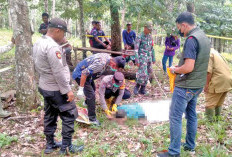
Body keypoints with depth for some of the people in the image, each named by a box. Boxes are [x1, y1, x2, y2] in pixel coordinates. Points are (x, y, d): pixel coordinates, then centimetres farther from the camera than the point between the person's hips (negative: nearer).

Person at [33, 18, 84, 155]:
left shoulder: (38, 43, 8)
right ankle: (66, 147, 12)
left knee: (50, 116, 18)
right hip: (56, 89, -10)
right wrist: (68, 90, -20)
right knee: (69, 115, 3)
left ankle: (50, 145, 30)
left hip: (44, 87, 10)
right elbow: (59, 72, -25)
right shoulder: (52, 46, -23)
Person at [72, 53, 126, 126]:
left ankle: (87, 103, 58)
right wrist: (81, 89, -32)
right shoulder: (101, 63, -36)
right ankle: (92, 118, -2)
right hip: (80, 74, -10)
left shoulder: (108, 57, -9)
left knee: (92, 89, 30)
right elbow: (85, 73, -35)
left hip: (86, 73, 10)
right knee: (91, 95, -14)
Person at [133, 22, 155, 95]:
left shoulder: (150, 37, 11)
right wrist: (136, 60, -20)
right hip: (142, 58, -7)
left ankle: (142, 89, 16)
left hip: (149, 58, 7)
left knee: (147, 74, 6)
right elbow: (136, 49, -13)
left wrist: (153, 58, 15)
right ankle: (137, 87, 2)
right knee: (143, 74, -18)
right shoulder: (139, 37, -10)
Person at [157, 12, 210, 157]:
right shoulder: (204, 37, 9)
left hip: (186, 86, -9)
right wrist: (179, 66, 10)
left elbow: (188, 68, -27)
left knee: (175, 117, 0)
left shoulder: (191, 39, -21)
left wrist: (175, 70, -9)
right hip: (198, 85, 10)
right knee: (191, 115, 18)